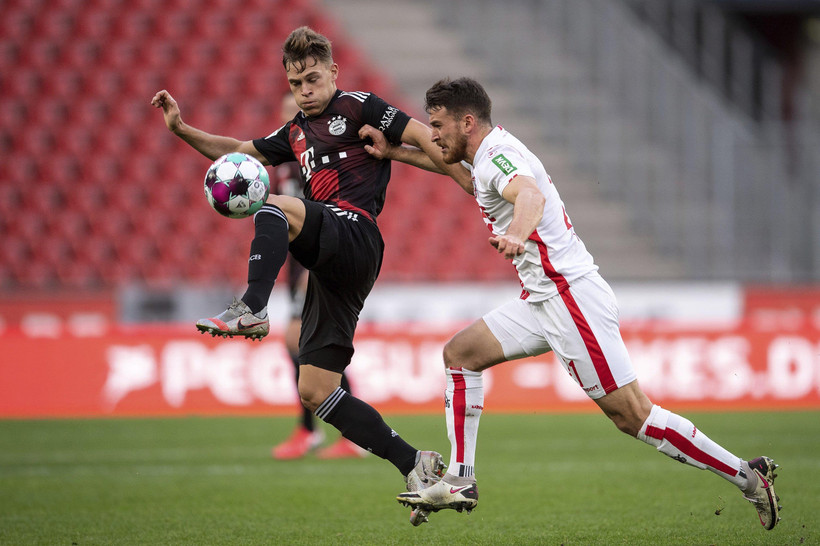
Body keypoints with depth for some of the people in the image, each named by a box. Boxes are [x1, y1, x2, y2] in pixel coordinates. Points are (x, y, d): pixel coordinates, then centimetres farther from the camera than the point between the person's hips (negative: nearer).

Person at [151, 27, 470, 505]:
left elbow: (424, 136, -3)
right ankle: (417, 466, 3)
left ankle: (253, 310, -40)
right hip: (331, 265, 8)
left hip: (355, 237, -8)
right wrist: (182, 130, 22)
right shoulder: (297, 133, 26)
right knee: (315, 393, 2)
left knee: (277, 208, -31)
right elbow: (237, 151, 35)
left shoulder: (357, 107, 4)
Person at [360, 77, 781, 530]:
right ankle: (460, 481, 7)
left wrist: (515, 233, -58)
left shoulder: (498, 154, -15)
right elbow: (450, 162, 40)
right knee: (460, 353, 8)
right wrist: (392, 152, 29)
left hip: (572, 295, -10)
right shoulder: (484, 155, 15)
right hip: (542, 299, 10)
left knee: (632, 416, -11)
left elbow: (530, 194, -38)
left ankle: (749, 479, -6)